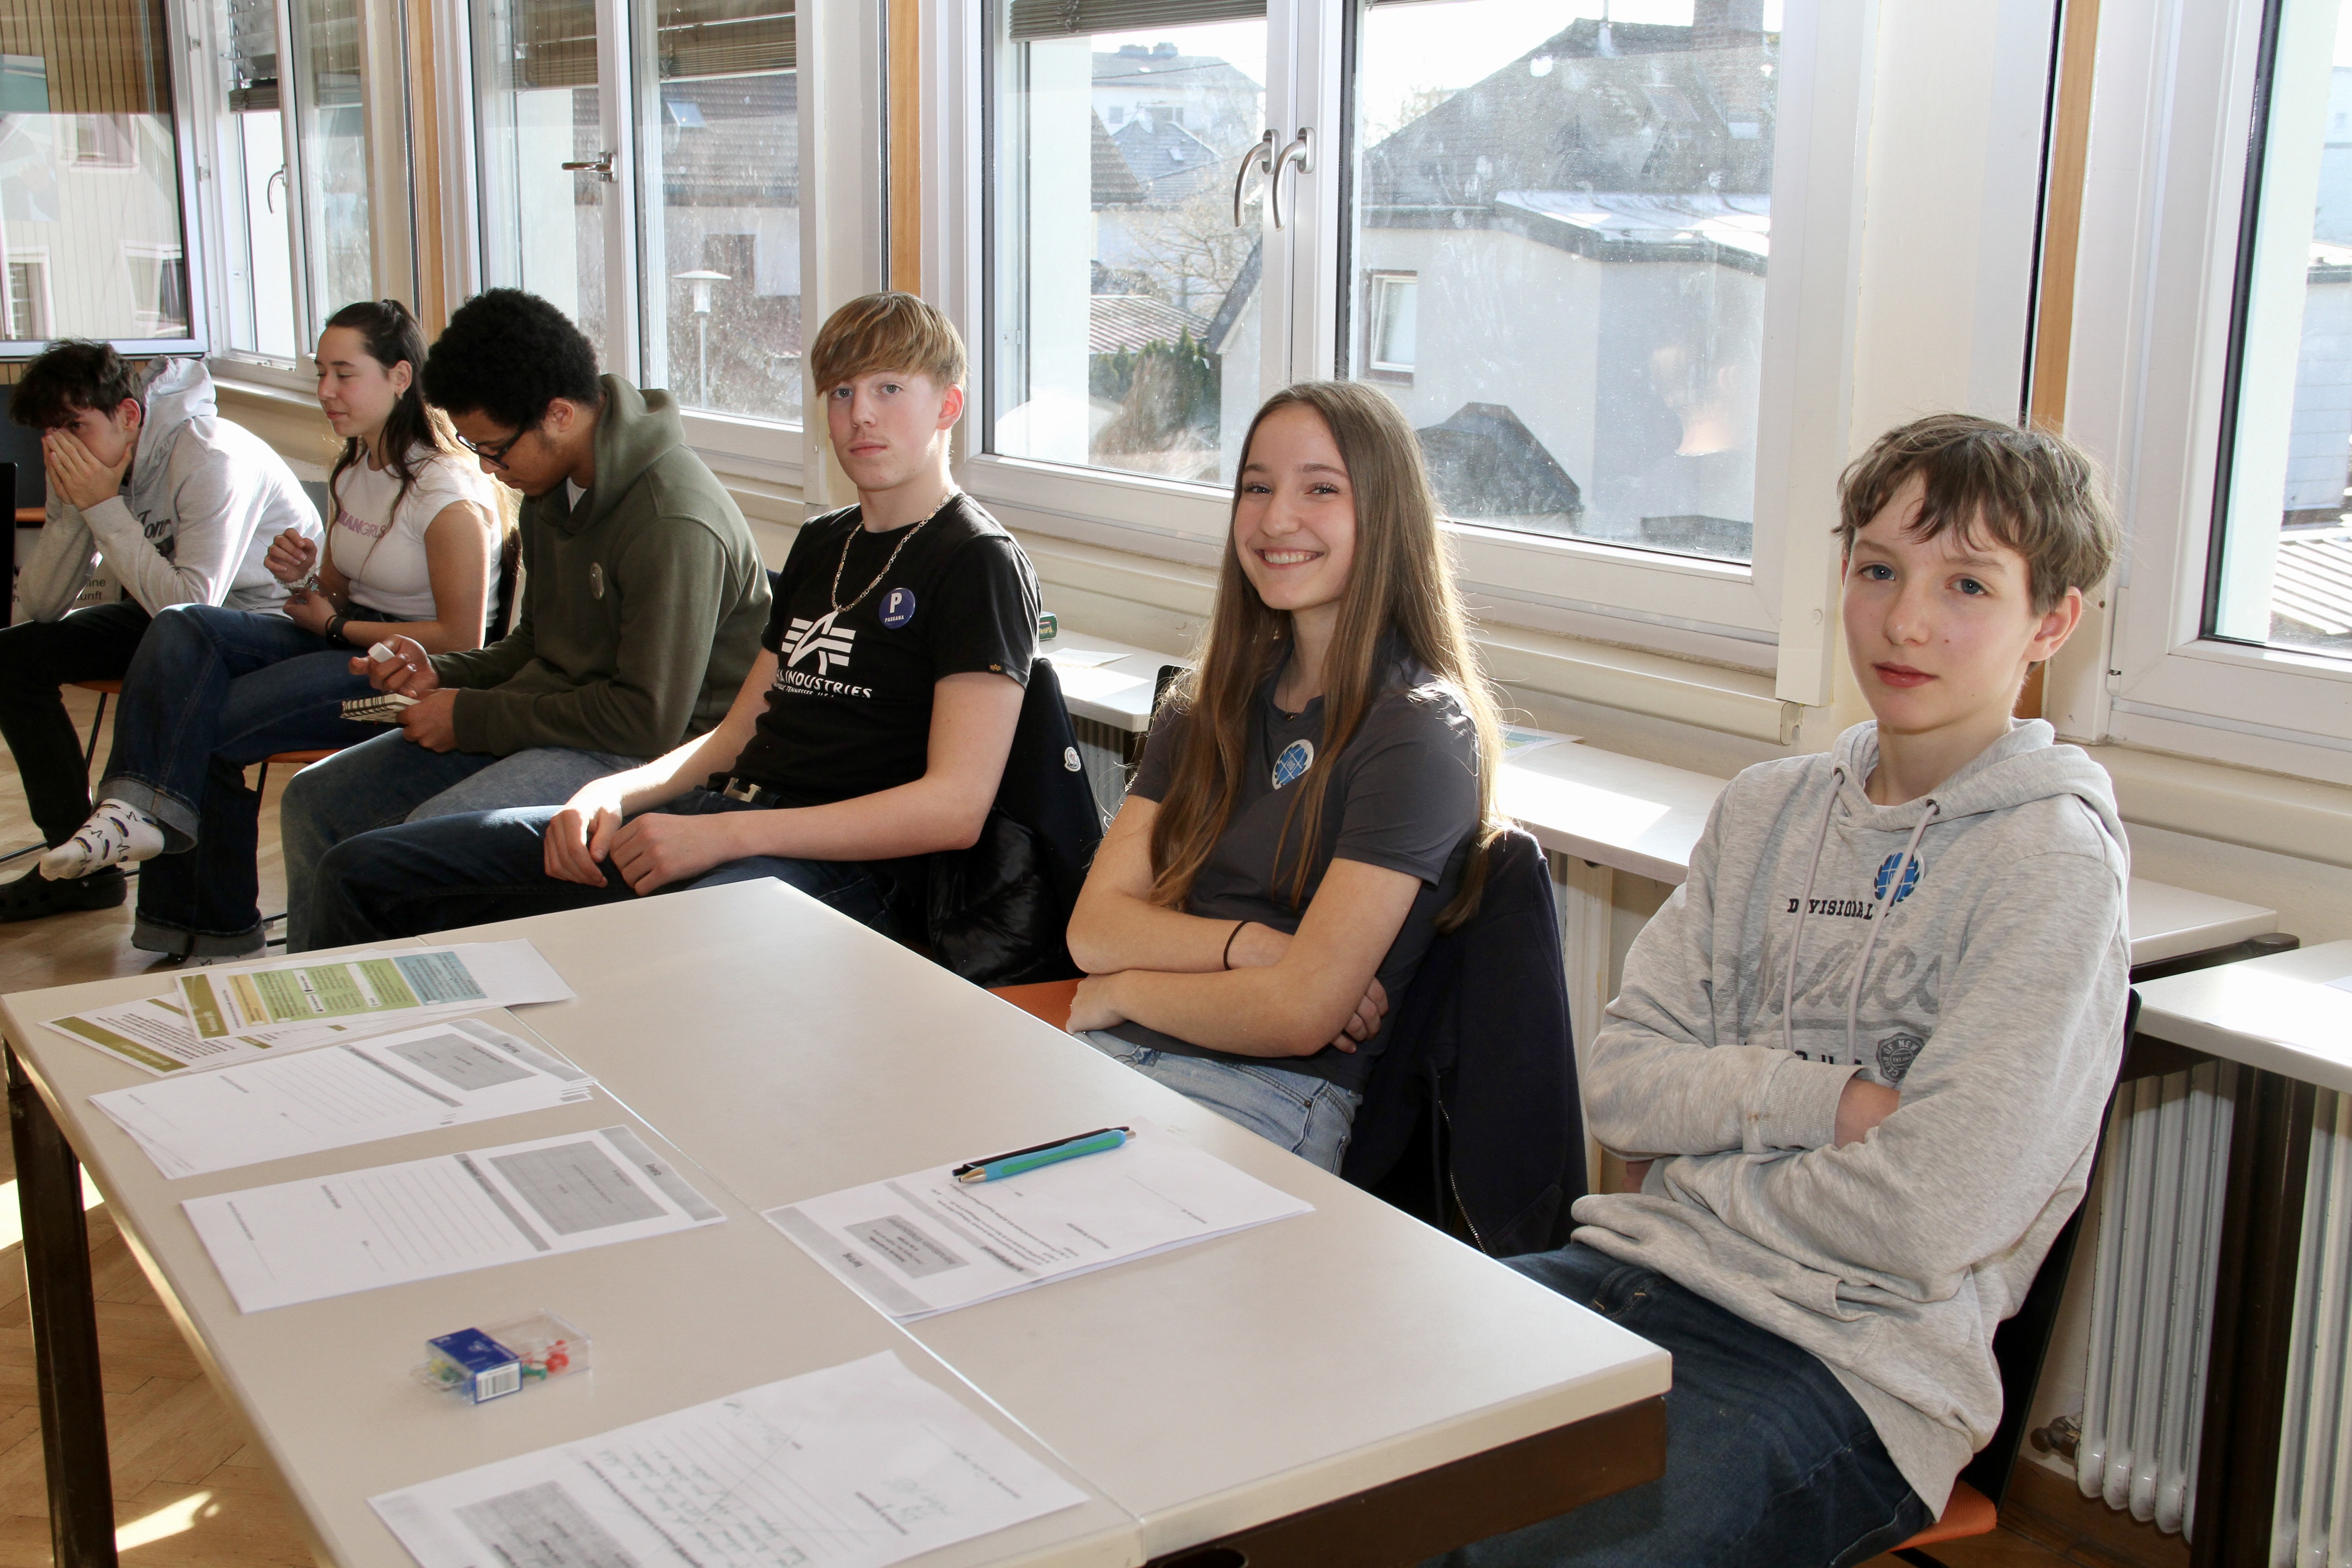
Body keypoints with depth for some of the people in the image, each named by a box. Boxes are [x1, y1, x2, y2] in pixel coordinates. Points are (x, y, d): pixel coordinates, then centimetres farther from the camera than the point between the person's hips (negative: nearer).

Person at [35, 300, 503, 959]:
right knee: (181, 628, -18)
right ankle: (139, 805, -29)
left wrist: (336, 624, -9)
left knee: (208, 723, -20)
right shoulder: (355, 469, 11)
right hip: (346, 644, 8)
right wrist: (305, 576, -4)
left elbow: (462, 641, -16)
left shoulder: (447, 492, -15)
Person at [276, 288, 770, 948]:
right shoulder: (553, 485, 7)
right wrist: (444, 672, 1)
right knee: (314, 799, 6)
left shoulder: (674, 522, -23)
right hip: (542, 722, 10)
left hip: (636, 753, -10)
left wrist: (473, 717, -16)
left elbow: (650, 718, -24)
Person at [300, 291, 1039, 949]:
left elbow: (955, 808, -14)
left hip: (836, 869, -8)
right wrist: (615, 793, 4)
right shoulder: (820, 543, 25)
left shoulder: (980, 562, -2)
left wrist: (724, 833, -19)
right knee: (363, 872, 1)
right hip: (711, 822, 8)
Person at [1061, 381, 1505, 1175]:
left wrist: (1124, 993, 1)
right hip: (1105, 1055, 6)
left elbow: (1300, 1014, -14)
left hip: (1271, 1100, -6)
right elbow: (1094, 925, 6)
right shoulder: (1207, 703, 15)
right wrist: (1249, 945, -11)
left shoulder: (1420, 732, -7)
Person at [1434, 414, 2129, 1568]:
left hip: (1852, 1363, -6)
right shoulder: (1770, 810, 12)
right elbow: (1619, 1081, 5)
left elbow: (1926, 1227, -15)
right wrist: (1822, 1100, -10)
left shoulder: (2051, 864, -7)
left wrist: (1692, 1168, -2)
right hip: (1634, 1275, 6)